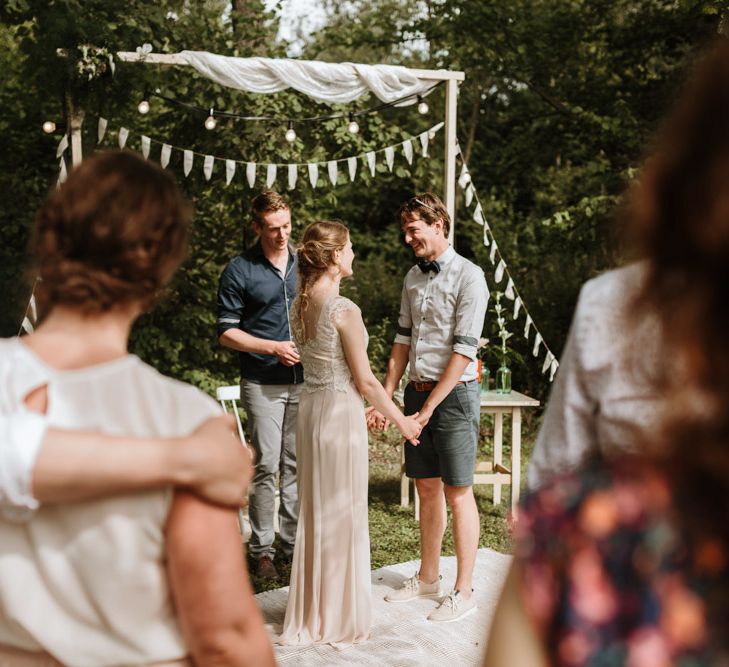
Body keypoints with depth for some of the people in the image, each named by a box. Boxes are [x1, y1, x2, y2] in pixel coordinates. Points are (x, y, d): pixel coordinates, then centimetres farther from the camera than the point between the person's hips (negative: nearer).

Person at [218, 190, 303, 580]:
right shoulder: (240, 271, -3)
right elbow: (226, 332, -3)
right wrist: (273, 348, -13)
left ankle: (294, 541, 18)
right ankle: (262, 548, 7)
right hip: (263, 384, -3)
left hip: (305, 381, 4)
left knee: (298, 464, 8)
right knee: (266, 466, -3)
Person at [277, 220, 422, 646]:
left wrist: (369, 407, 22)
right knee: (343, 514, 5)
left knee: (315, 512, 17)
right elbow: (365, 381, -15)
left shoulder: (302, 304, 4)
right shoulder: (344, 310, -19)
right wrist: (402, 420, -2)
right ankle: (340, 619, 17)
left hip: (311, 407, 8)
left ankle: (311, 613, 29)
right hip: (341, 411, -8)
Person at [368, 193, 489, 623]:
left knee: (458, 492, -1)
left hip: (453, 395, -7)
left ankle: (464, 592, 8)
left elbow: (464, 350, -15)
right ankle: (427, 578, 27)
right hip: (417, 392, 7)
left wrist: (428, 408, -16)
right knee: (427, 488, 14)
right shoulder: (413, 278, 12)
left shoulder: (468, 277, -11)